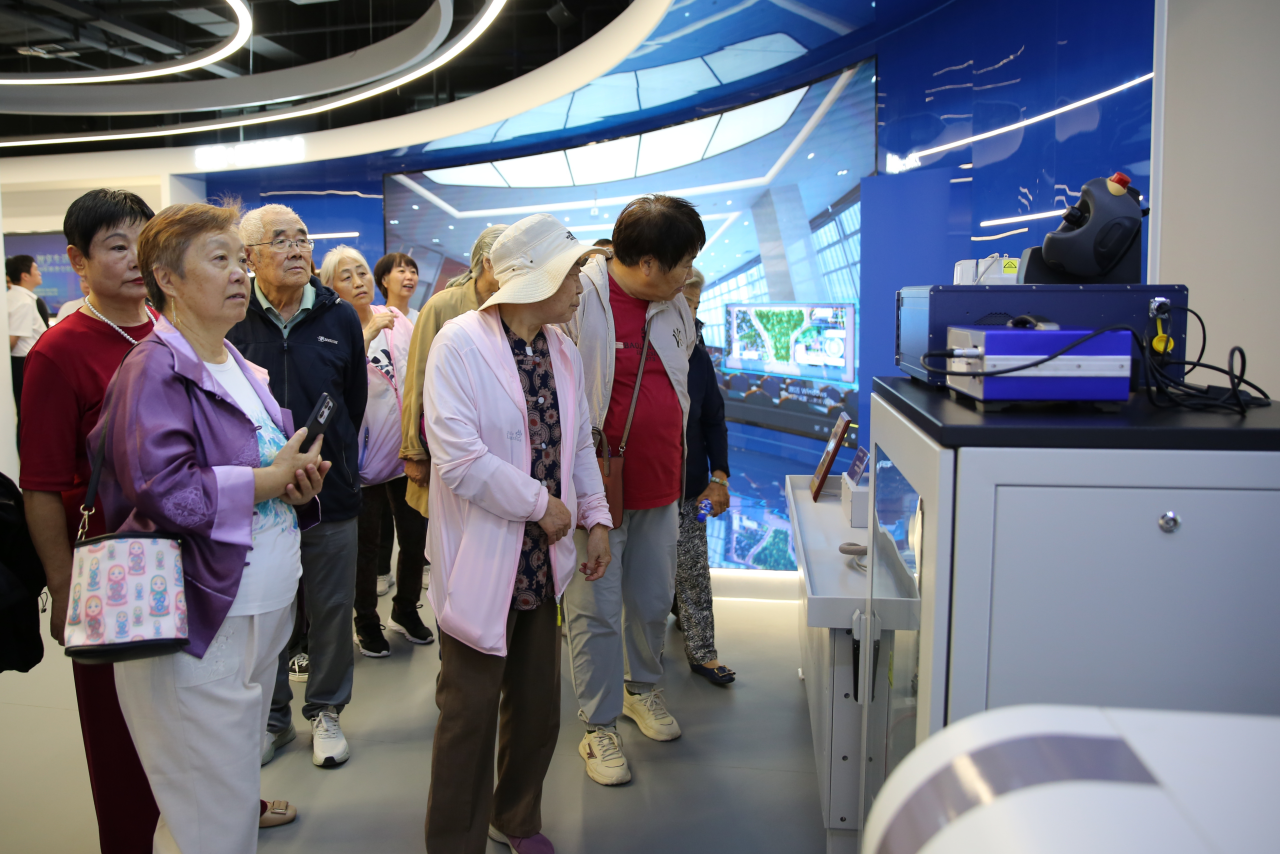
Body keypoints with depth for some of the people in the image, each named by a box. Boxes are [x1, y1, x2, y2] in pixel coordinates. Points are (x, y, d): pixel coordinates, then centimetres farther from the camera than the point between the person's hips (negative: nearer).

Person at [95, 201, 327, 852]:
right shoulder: (153, 370, -13)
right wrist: (274, 479, -15)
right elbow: (166, 492, -24)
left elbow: (279, 459, 22)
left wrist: (302, 477, -2)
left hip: (262, 613, 8)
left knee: (235, 779, 21)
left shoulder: (241, 367, 13)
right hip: (199, 626, -8)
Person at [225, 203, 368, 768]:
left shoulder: (340, 318, 3)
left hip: (330, 494, 1)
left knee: (331, 610, 11)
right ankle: (272, 717, 29)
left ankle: (325, 712, 29)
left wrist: (335, 463, 12)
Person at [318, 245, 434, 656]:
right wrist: (367, 334, -28)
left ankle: (406, 610, 34)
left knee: (415, 536, 11)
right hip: (364, 454, -4)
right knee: (367, 543, 8)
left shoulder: (396, 319, 5)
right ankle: (366, 622, 28)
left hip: (407, 450, 4)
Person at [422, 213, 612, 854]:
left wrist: (596, 517, 6)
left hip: (541, 559, 7)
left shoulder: (563, 351, 7)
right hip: (479, 560, -7)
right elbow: (459, 459, -22)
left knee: (537, 704, 17)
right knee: (471, 710, 5)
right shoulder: (460, 344, -15)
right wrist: (542, 505, -15)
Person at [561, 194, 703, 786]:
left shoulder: (674, 307, 6)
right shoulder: (577, 300, -16)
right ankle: (600, 726, 22)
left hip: (659, 488, 7)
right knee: (597, 611, 6)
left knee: (653, 600, 19)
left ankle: (642, 687, 43)